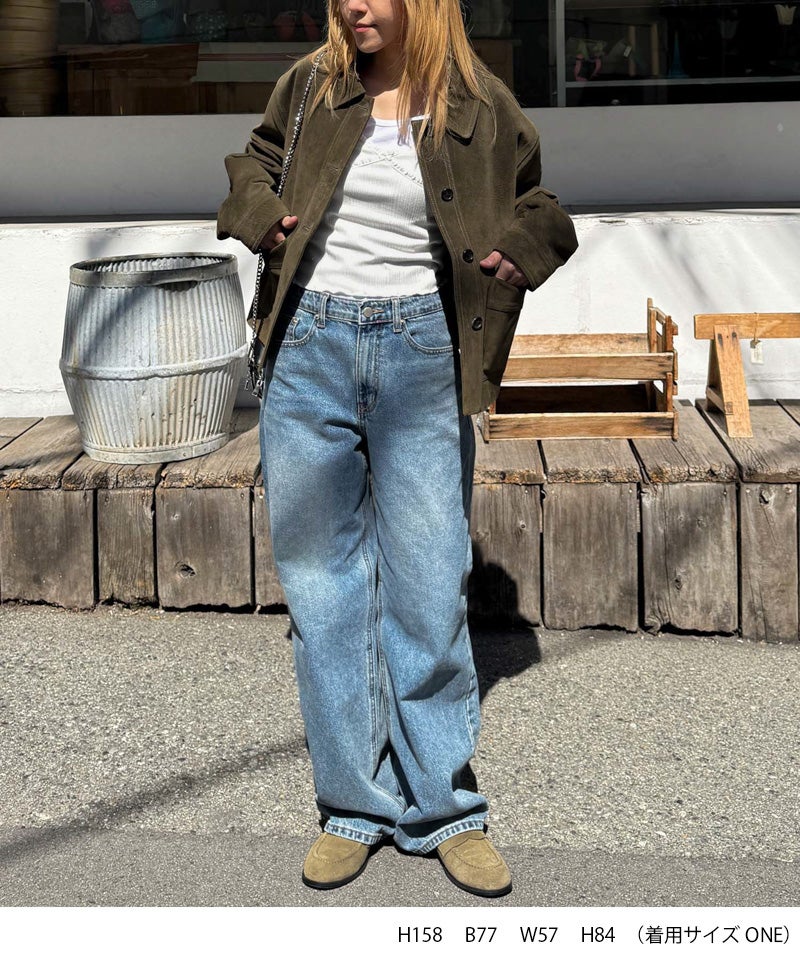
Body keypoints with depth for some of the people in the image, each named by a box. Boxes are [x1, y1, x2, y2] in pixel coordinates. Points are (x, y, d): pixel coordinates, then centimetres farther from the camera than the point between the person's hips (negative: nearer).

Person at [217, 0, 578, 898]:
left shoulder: (481, 110, 1)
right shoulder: (311, 85, 6)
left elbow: (536, 206, 16)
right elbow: (254, 159, 23)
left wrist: (518, 245, -5)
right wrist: (262, 212, 4)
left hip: (421, 354, -2)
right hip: (309, 347, 2)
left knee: (428, 586, 0)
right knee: (321, 580, 5)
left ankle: (442, 807, 15)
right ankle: (355, 805, 17)